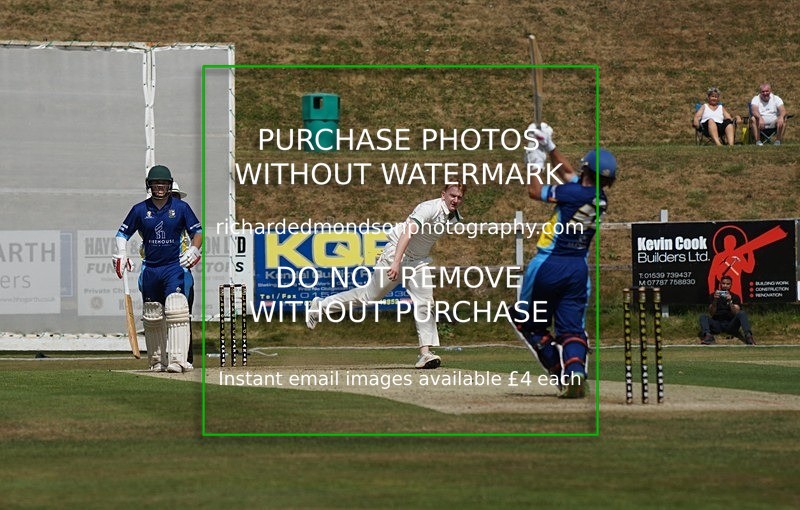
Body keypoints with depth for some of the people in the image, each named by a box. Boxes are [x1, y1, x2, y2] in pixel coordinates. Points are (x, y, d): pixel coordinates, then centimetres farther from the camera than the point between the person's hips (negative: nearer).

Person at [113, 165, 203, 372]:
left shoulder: (181, 207, 1)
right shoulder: (140, 210, 5)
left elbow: (197, 231, 4)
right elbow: (122, 233, 11)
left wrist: (194, 250, -15)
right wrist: (121, 254, -6)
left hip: (175, 267, -3)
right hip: (150, 268, 3)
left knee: (176, 310, -20)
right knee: (152, 317, 8)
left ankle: (178, 359, -27)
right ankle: (157, 361, 19)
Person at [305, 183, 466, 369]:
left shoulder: (455, 217, 2)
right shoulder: (430, 209, -24)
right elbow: (407, 232, -36)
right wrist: (396, 262, -46)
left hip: (419, 261, 7)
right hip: (396, 255, -7)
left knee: (425, 304, -8)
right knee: (369, 295, 2)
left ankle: (425, 353, -12)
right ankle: (320, 306, 17)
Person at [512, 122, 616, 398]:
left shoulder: (575, 193, -18)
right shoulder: (600, 198, 3)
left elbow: (535, 191, -4)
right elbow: (567, 173, 19)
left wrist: (534, 162, 9)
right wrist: (549, 147, 20)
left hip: (548, 265, -6)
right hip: (579, 269, 6)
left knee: (528, 322, 9)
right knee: (572, 327, 6)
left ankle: (560, 368, -5)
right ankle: (575, 370, -19)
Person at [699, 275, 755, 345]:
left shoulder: (735, 297, 8)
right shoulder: (713, 296, 8)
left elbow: (736, 313, -8)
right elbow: (711, 314, -4)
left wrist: (730, 302, -24)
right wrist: (715, 301, -20)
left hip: (730, 325, 0)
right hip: (717, 325, 1)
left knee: (742, 313, -26)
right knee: (703, 317, -25)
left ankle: (748, 336, -47)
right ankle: (708, 336, -51)